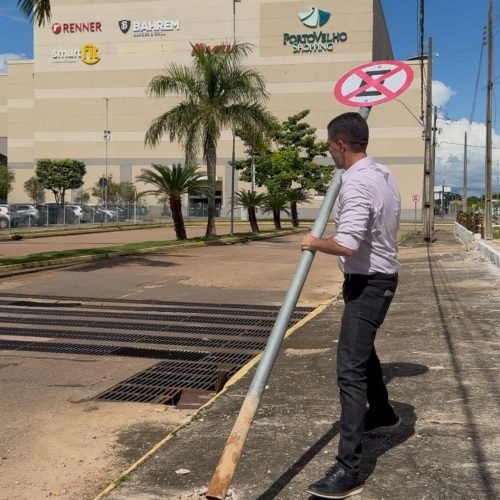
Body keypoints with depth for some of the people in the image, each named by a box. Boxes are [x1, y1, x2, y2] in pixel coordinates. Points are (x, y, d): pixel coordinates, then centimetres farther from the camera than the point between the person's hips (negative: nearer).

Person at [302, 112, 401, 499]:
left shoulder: (356, 184, -23)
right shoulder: (384, 174, 7)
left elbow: (347, 245, -33)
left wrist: (315, 243, -16)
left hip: (368, 282, -10)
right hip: (381, 276, 10)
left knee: (351, 369, -14)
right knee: (362, 348, 29)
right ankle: (382, 413, 51)